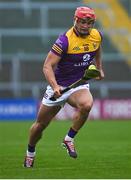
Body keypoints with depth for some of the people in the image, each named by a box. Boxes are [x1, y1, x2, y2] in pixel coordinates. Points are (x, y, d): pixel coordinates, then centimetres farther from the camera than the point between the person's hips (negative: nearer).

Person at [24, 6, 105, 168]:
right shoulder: (65, 40, -22)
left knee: (86, 105, -33)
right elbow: (47, 66, -25)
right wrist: (55, 87, -39)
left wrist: (99, 68, 26)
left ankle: (69, 139, -13)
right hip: (59, 86, -3)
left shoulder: (96, 36, -4)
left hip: (80, 85, 3)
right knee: (41, 124, 8)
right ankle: (30, 152, 37)